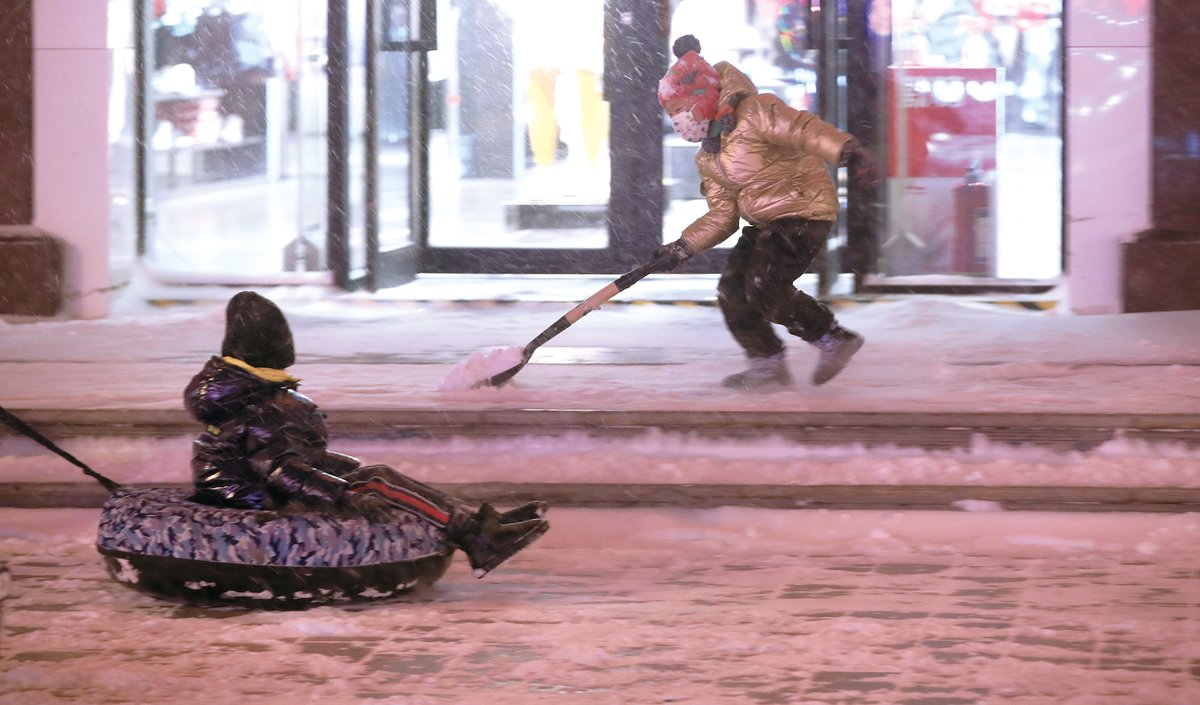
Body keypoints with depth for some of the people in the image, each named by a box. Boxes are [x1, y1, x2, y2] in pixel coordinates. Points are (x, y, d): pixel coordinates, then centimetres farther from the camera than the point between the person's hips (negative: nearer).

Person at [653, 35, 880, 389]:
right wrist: (682, 249, 3)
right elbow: (722, 216, 13)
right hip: (765, 222, 9)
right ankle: (768, 363, 16)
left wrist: (848, 151, -47)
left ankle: (836, 340, -7)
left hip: (805, 210, -9)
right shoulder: (708, 158, 12)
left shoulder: (754, 114, -16)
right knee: (732, 291, 2)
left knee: (764, 289, -19)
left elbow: (802, 129, -31)